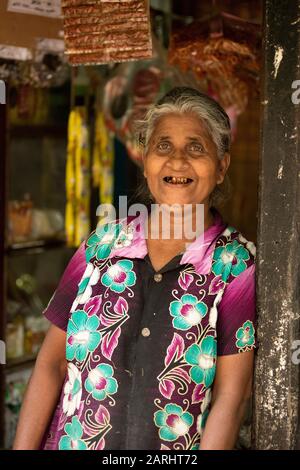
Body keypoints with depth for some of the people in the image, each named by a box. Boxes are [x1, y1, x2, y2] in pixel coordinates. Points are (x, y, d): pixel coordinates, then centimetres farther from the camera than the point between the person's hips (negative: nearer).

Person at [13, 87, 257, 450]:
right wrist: (23, 449, -7)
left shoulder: (237, 264, -10)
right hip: (69, 443, 2)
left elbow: (232, 394, -13)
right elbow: (52, 362, -1)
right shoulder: (104, 243, -2)